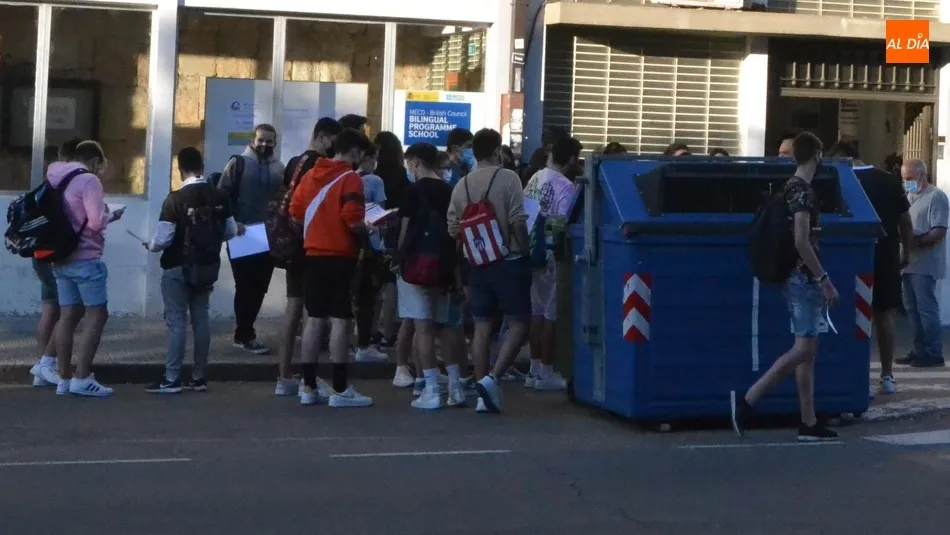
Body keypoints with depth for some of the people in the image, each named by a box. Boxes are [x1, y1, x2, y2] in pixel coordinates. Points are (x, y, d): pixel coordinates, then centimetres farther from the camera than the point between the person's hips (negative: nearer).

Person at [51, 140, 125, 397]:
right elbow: (96, 222, -20)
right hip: (86, 259, -8)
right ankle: (82, 379, -11)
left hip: (62, 258, 8)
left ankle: (64, 379, 7)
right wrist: (110, 216, 1)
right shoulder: (88, 180, -12)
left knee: (68, 316, 8)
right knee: (97, 316, -5)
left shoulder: (58, 179, 14)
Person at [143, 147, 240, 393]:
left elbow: (163, 239, -17)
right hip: (207, 267, 5)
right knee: (201, 319, 11)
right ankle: (199, 377, 16)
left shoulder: (175, 199, -17)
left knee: (177, 321, -1)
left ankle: (171, 379, 0)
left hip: (178, 269, -5)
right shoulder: (220, 197, -3)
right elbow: (230, 232, 6)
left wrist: (150, 246, 5)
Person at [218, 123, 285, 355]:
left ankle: (243, 332, 20)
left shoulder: (279, 168, 11)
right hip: (242, 237, -5)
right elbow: (222, 195, -7)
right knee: (246, 286, -3)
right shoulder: (238, 163, -4)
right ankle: (246, 336, 3)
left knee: (259, 287, 8)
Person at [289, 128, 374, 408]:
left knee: (315, 319, 9)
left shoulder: (310, 175, 11)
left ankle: (309, 387, 11)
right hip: (340, 257, -7)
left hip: (313, 254, 7)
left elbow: (295, 212, 10)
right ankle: (339, 390, -3)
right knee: (341, 320, -4)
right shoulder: (350, 178, -11)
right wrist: (367, 230, -2)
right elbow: (353, 220, -21)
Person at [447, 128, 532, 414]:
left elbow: (453, 229, 6)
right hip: (509, 261, -5)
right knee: (519, 324, 3)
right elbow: (518, 221, -14)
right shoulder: (507, 178, -9)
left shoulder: (462, 185, 5)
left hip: (478, 264, 5)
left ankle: (484, 395, 10)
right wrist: (524, 251, -1)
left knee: (482, 327, 8)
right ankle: (492, 379, -12)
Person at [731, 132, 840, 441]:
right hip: (804, 278, -10)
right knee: (803, 349, -10)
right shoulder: (804, 191, -14)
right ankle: (746, 400, -13)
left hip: (798, 278, 10)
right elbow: (802, 242, -22)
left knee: (807, 350, 8)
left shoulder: (791, 187, 14)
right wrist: (825, 280, -19)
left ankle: (809, 424, 8)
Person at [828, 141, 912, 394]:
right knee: (884, 315, 12)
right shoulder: (891, 181, 4)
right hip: (887, 256, 4)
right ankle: (887, 376, 16)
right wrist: (905, 252, 18)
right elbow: (905, 221, 8)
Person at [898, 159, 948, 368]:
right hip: (910, 263, 9)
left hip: (925, 264, -9)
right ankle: (920, 350, 17)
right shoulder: (910, 197, 18)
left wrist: (916, 241, -25)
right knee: (913, 309, 11)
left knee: (926, 309, -7)